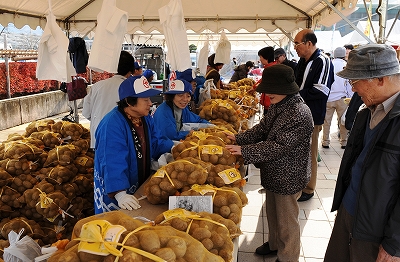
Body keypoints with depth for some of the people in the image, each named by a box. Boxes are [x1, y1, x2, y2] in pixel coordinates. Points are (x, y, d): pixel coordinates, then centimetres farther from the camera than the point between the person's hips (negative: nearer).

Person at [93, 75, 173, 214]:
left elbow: (157, 142, 7)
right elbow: (113, 163, -36)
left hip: (141, 186, 8)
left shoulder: (146, 119, 2)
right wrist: (120, 194, -44)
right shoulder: (112, 124, -28)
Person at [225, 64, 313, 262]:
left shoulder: (300, 114, -27)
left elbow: (279, 146, -29)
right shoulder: (277, 106, 2)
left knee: (286, 220, 11)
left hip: (287, 178, -9)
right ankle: (275, 244, 48)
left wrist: (245, 151, -29)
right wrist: (238, 139, -6)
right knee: (272, 213, 26)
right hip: (273, 173, 9)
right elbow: (262, 129, 8)